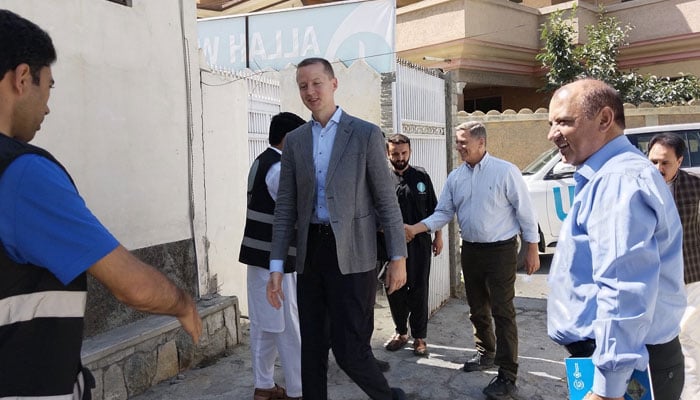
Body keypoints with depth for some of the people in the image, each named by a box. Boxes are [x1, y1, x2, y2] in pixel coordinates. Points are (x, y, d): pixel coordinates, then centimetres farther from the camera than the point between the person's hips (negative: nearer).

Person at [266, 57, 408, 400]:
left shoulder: (366, 134, -3)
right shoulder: (294, 140, 9)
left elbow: (386, 200, -2)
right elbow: (285, 207, 7)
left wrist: (398, 257, -4)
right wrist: (276, 267, 3)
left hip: (351, 255, -4)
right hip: (310, 254, 5)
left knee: (349, 350, -2)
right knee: (312, 347, 12)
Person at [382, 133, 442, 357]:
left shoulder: (421, 176, 5)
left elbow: (433, 209, 9)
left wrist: (438, 236, 7)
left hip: (419, 243, 0)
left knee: (418, 291, 5)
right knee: (395, 290, 9)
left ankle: (419, 337, 18)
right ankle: (401, 332, 28)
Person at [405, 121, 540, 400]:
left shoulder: (505, 171, -11)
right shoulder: (455, 177, 5)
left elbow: (525, 210, -9)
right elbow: (443, 213, 4)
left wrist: (532, 249, -9)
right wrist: (416, 229, -11)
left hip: (500, 250, -6)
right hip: (470, 250, 6)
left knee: (502, 312, -3)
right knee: (477, 309, 17)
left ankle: (507, 376, 5)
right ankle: (486, 354, 38)